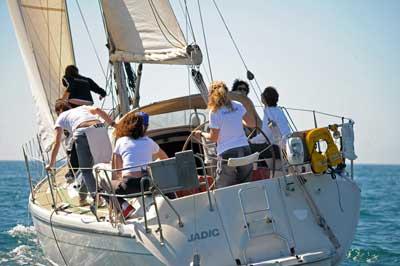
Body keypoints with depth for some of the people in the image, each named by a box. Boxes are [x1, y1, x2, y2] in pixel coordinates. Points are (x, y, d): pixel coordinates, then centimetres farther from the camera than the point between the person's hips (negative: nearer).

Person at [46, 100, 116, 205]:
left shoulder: (60, 118, 27)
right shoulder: (82, 108, 36)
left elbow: (57, 143, 21)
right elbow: (97, 110, 14)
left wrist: (51, 164, 26)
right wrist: (113, 124, 11)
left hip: (82, 133, -3)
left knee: (86, 170, 9)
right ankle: (82, 197, 24)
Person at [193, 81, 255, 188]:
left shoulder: (214, 112, -8)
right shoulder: (237, 106, 5)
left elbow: (213, 137, -2)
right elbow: (252, 123, 14)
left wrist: (201, 134, 16)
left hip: (227, 154, -5)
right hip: (244, 150, 5)